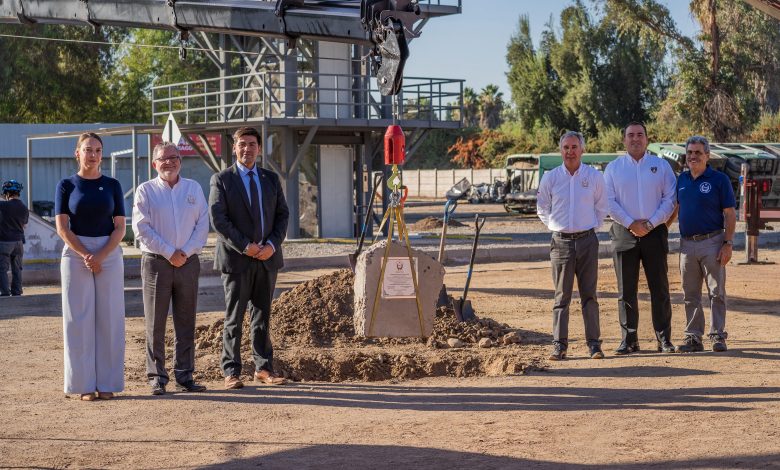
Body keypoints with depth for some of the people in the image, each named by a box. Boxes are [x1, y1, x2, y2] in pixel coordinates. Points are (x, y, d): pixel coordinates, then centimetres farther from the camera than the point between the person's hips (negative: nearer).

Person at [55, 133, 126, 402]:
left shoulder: (112, 185, 6)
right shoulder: (66, 185, 2)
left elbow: (120, 227, 1)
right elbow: (62, 228, -3)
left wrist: (101, 256, -12)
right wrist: (86, 256, -12)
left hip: (109, 255, 1)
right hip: (75, 254, -1)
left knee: (109, 318, 1)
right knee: (79, 318, -1)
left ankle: (107, 383, 7)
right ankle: (85, 384, 5)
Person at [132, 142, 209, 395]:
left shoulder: (194, 188, 11)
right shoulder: (145, 191, 2)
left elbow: (203, 225, 5)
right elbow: (141, 228, -6)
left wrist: (186, 252, -8)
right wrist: (169, 253, -11)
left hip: (188, 262, 3)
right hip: (156, 262, -3)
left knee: (186, 322, 5)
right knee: (155, 323, -1)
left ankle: (184, 376, 11)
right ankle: (157, 377, 4)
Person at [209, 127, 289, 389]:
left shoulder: (271, 179, 13)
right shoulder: (221, 180, 0)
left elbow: (282, 215, 10)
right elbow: (218, 219, -8)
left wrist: (272, 245, -7)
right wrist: (245, 246, -14)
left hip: (267, 258, 4)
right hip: (236, 259, -4)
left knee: (262, 316, 9)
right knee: (234, 318, -1)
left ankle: (264, 368, 15)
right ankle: (231, 372, 3)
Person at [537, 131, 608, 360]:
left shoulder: (595, 176, 4)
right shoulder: (550, 178, 4)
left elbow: (601, 207, 15)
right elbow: (542, 208, 16)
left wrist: (591, 226, 9)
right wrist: (555, 226, 8)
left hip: (587, 240, 0)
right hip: (561, 242, 0)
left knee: (589, 295, 3)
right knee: (562, 296, 0)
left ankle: (594, 343, 6)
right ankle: (559, 345, 2)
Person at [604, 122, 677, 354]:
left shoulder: (661, 165, 8)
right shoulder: (613, 168, 8)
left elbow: (670, 198, 1)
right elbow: (609, 201, 0)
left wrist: (651, 223, -10)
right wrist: (630, 224, -10)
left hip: (654, 232, 0)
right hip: (624, 233, 0)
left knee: (659, 288, 0)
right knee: (626, 290, 2)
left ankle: (664, 338, 5)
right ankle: (629, 339, 7)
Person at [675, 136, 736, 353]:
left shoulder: (719, 179, -4)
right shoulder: (682, 180, 10)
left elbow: (730, 214, -5)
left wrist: (728, 243, -12)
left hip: (712, 242, -5)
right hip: (687, 243, 5)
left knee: (717, 292, -2)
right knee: (690, 294, 8)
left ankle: (717, 335, 5)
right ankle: (693, 337, 14)